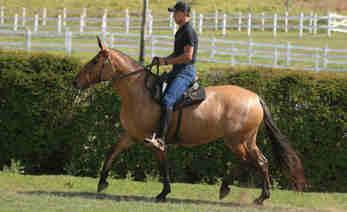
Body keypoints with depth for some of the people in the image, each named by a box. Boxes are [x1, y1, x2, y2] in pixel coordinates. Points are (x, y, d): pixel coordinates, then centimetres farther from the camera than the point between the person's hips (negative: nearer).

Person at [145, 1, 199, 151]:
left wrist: (166, 61, -14)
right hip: (177, 71, 11)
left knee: (167, 100, -28)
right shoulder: (180, 32, 19)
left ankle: (161, 140, -38)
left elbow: (188, 56, -19)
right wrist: (162, 60, 12)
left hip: (185, 73, -11)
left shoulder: (188, 32, -12)